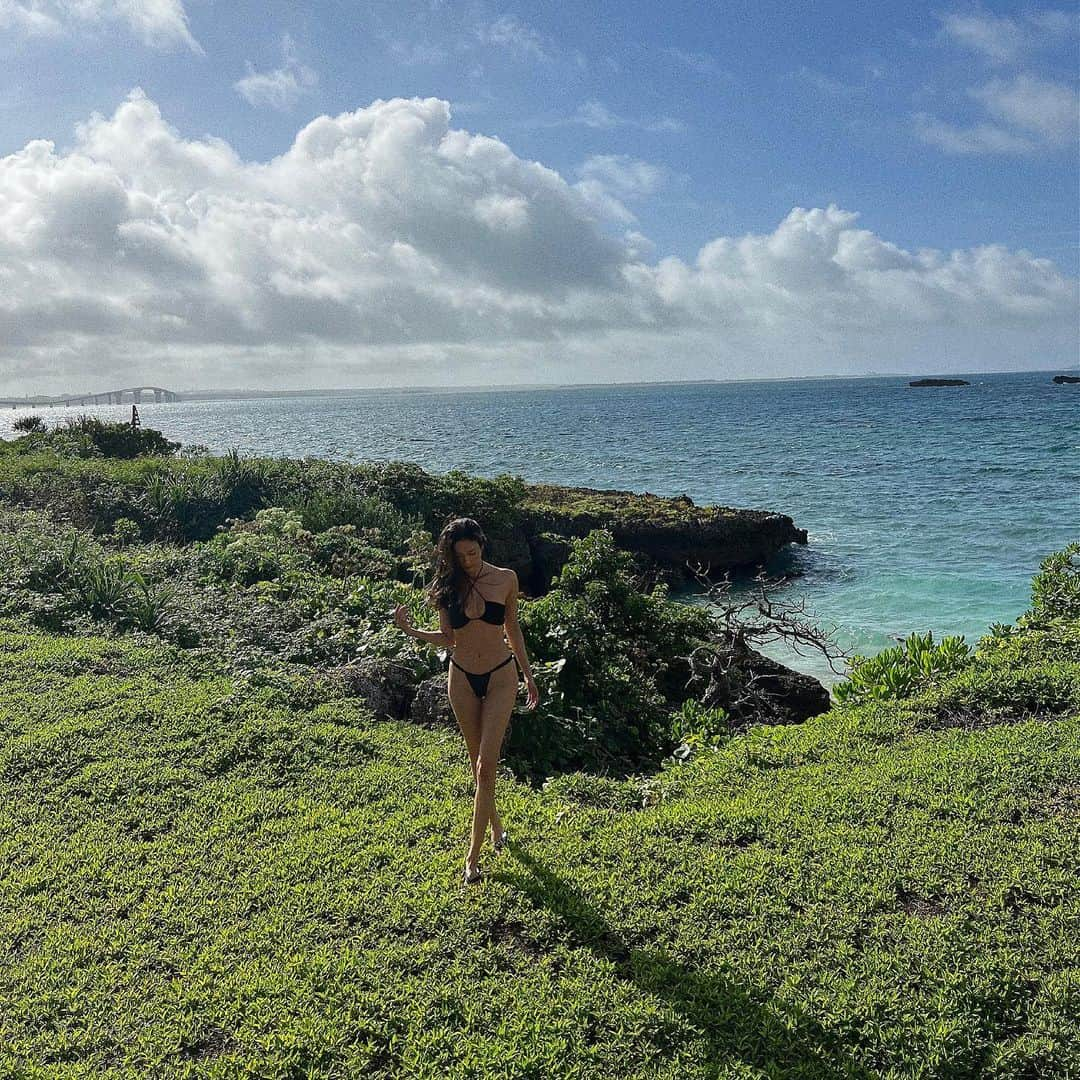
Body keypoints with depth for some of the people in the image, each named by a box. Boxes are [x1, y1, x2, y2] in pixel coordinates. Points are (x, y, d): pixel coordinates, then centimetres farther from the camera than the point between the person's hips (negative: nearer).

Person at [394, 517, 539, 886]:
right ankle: (495, 824, 38)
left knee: (486, 766, -8)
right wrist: (408, 629, -16)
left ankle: (473, 855, -2)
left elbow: (512, 628, 5)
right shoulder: (448, 585, -3)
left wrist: (528, 674, 10)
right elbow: (447, 638, 0)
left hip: (500, 677, -2)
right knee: (479, 763, 15)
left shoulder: (506, 579, -6)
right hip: (462, 678, 2)